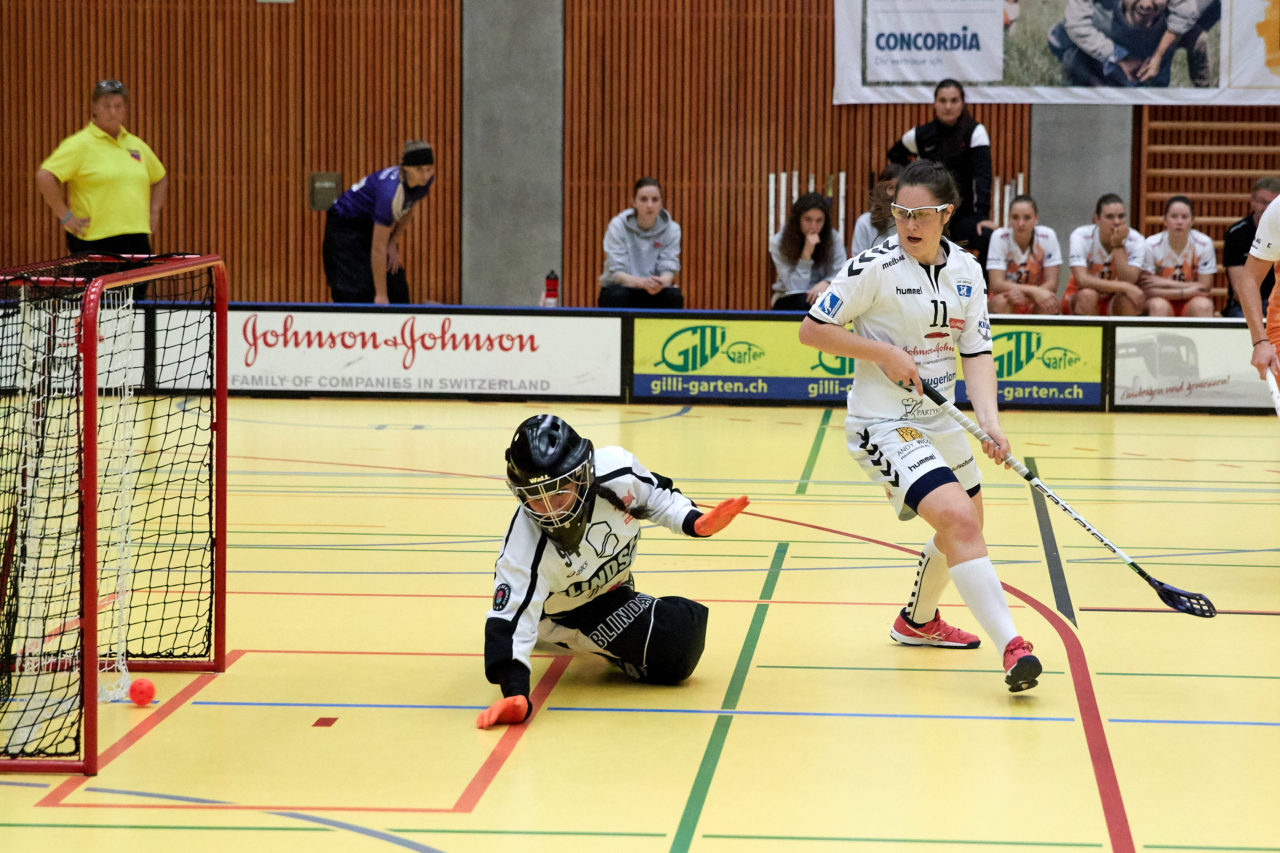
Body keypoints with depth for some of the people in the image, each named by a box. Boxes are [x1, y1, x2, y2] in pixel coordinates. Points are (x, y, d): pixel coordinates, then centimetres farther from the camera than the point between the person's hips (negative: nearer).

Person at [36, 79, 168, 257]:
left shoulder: (136, 145, 15)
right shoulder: (79, 144, -4)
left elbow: (160, 179, 32)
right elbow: (44, 177, -14)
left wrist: (153, 212, 18)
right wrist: (65, 216, -14)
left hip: (137, 241, 6)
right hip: (94, 241, -6)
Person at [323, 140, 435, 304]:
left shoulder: (427, 180, -16)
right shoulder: (391, 191, -37)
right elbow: (378, 249, -34)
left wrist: (393, 241, -3)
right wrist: (380, 295, -31)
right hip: (346, 227, -8)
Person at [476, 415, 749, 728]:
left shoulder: (616, 470, -31)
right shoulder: (524, 548, -40)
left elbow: (654, 497, -8)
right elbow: (511, 617, -41)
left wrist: (696, 523, -23)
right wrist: (515, 694, -53)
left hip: (614, 583, 5)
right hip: (570, 609, -5)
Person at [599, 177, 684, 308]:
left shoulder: (671, 229, -6)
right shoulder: (617, 226, -13)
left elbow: (669, 269, -13)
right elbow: (616, 272, -20)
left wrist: (661, 282, -40)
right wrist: (643, 282, -42)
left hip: (655, 293, 2)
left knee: (674, 296, -29)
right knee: (618, 295, -35)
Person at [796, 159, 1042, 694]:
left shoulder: (966, 270, 1)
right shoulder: (875, 268, -16)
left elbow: (977, 351, -1)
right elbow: (811, 330, -11)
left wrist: (988, 418, -16)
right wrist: (884, 353, -20)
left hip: (938, 418, 8)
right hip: (882, 422, -8)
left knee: (966, 525, 22)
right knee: (960, 523, -22)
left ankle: (918, 620, 47)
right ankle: (1011, 647, -26)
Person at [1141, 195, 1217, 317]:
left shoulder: (1204, 243, -11)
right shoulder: (1151, 245, -14)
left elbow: (1205, 287, -10)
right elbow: (1147, 291, -15)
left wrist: (1166, 283, -16)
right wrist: (1185, 292, -22)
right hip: (1163, 299, -1)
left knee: (1202, 305, -32)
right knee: (1158, 306, -34)